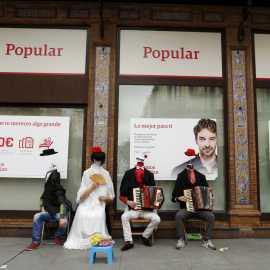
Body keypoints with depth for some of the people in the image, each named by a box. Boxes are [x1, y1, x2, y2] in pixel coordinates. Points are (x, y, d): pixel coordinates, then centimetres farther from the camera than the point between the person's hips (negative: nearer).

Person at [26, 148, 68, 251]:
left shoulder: (58, 189, -16)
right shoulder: (47, 186, 8)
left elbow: (63, 203, -24)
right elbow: (42, 198, 24)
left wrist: (62, 217, -35)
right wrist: (42, 208, 6)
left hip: (58, 211, -6)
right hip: (48, 211, 6)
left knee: (64, 222, -34)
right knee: (37, 216, -22)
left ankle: (58, 236, 2)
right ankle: (36, 242, -16)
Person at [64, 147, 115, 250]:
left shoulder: (106, 174, 11)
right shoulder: (87, 173, 9)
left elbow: (111, 199, 13)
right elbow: (81, 196, 1)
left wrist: (106, 198, -9)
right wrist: (92, 187, -13)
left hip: (100, 205, 1)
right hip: (86, 204, 0)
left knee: (99, 216, -21)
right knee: (82, 215, -22)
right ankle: (82, 240, -7)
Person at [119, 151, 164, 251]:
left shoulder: (149, 175, 9)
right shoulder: (129, 173, 5)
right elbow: (121, 196, 7)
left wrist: (160, 198, -6)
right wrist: (128, 201, -12)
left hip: (147, 210, 1)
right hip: (134, 210, -1)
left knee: (156, 219, -25)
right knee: (124, 216, -30)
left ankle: (145, 236, 1)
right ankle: (128, 242, -20)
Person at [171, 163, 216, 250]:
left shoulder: (200, 177, 9)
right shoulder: (181, 178, 3)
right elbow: (173, 198, 3)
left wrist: (212, 198, -3)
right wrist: (179, 198, -17)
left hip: (200, 209, 2)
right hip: (186, 209, -2)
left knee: (211, 216, -25)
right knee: (178, 215, -32)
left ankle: (207, 241, -13)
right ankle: (181, 240, -18)